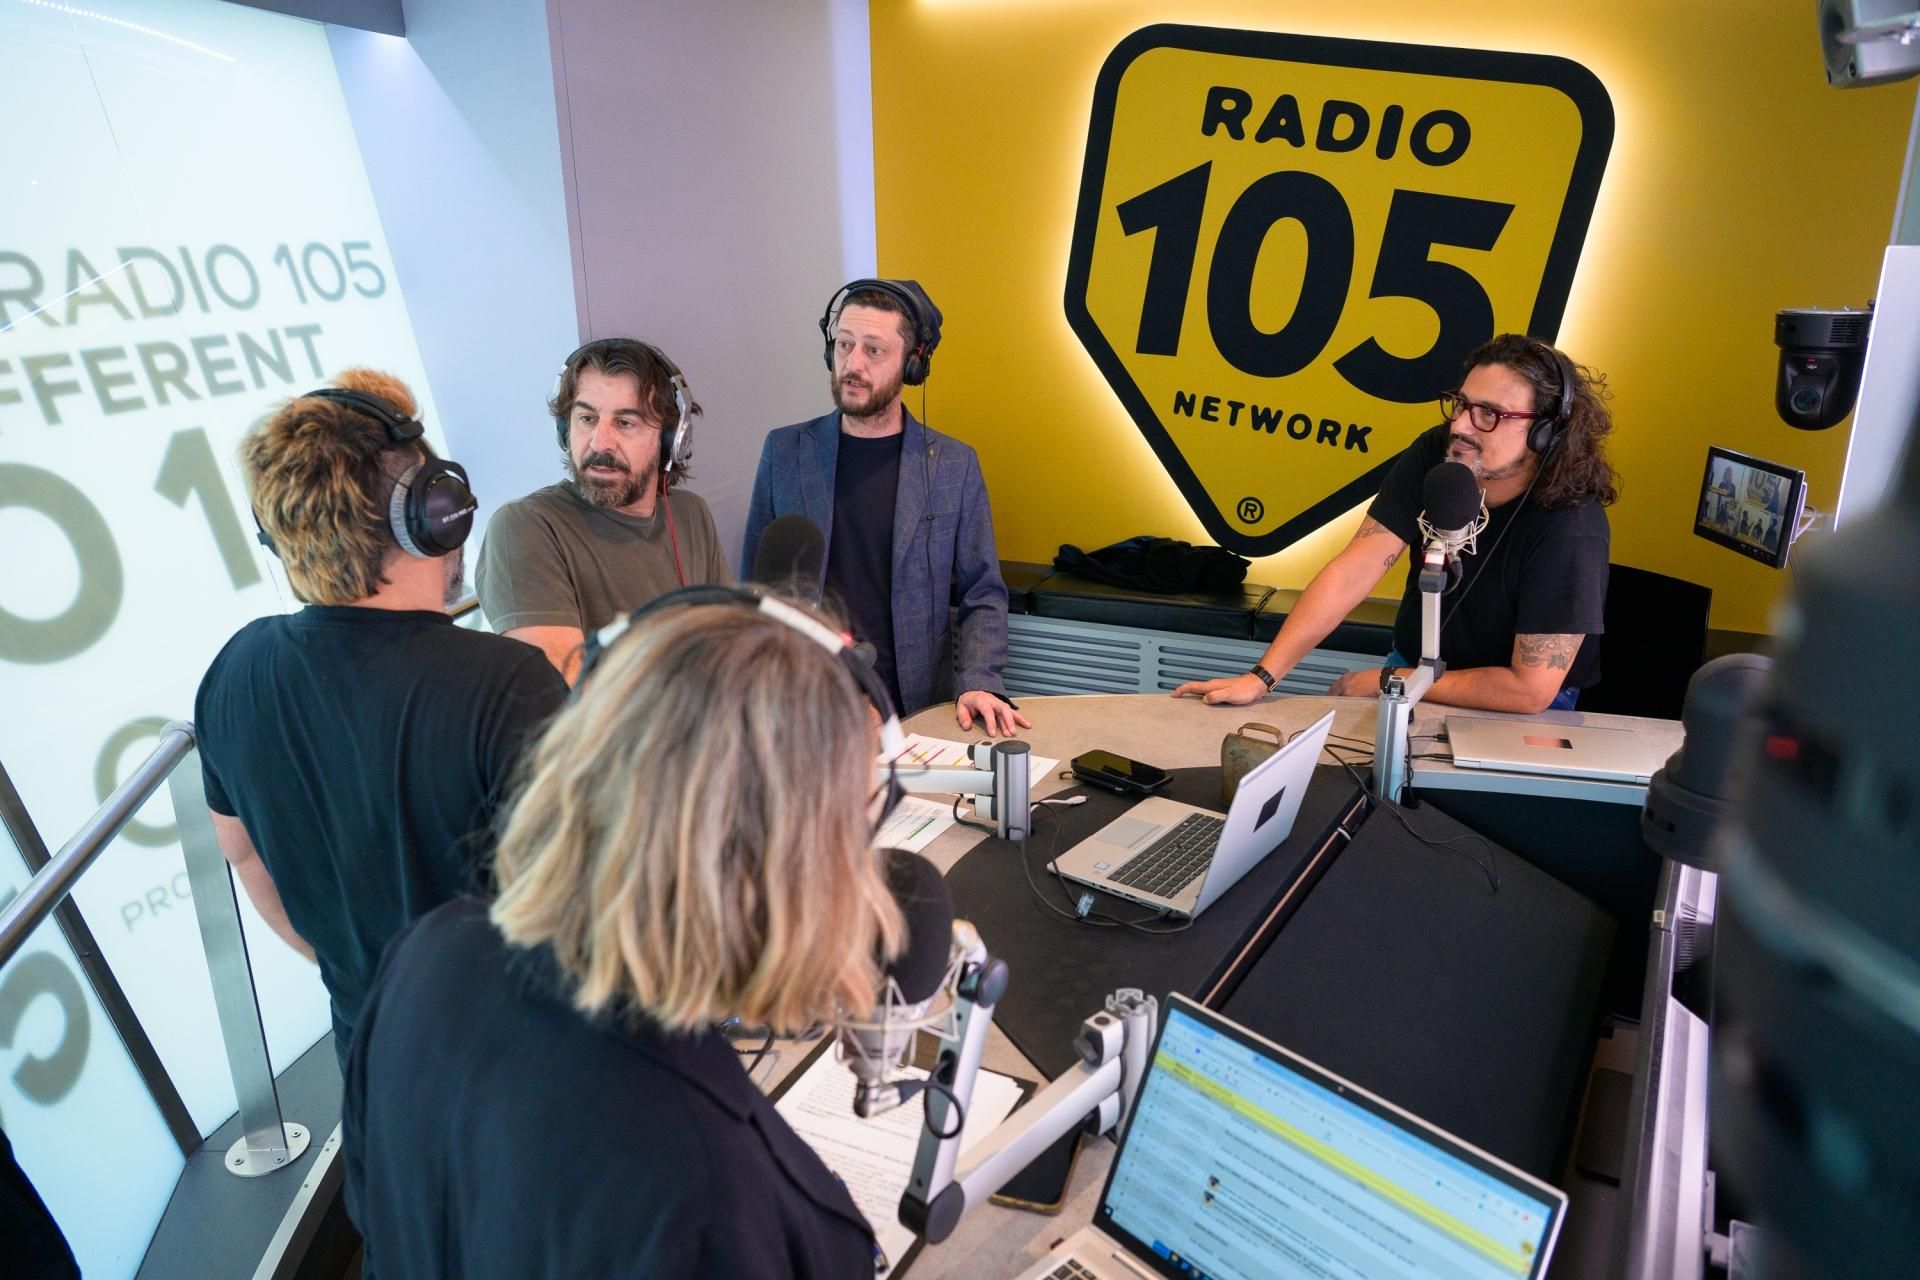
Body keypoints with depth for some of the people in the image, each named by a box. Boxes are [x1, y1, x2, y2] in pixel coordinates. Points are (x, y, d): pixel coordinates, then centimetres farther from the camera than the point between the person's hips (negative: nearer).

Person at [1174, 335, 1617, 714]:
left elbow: (1530, 690, -24)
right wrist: (1261, 676, -24)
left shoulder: (1569, 529, -25)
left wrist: (1386, 682, -17)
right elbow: (1353, 571, -17)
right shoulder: (1434, 455, -14)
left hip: (1512, 712, -4)